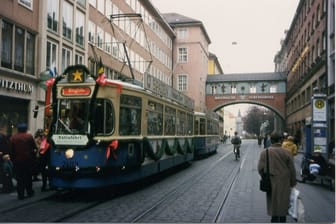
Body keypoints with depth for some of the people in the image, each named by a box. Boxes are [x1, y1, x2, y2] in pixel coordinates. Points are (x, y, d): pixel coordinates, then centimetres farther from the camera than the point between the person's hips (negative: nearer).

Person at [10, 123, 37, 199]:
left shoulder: (13, 138, -1)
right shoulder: (29, 136, -6)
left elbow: (11, 150, 0)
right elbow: (34, 147, -5)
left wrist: (13, 159, 6)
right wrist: (34, 157, 5)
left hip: (17, 160, 1)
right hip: (28, 159, 0)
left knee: (19, 178, 5)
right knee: (28, 177, 13)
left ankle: (20, 194, 3)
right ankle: (29, 192, 21)